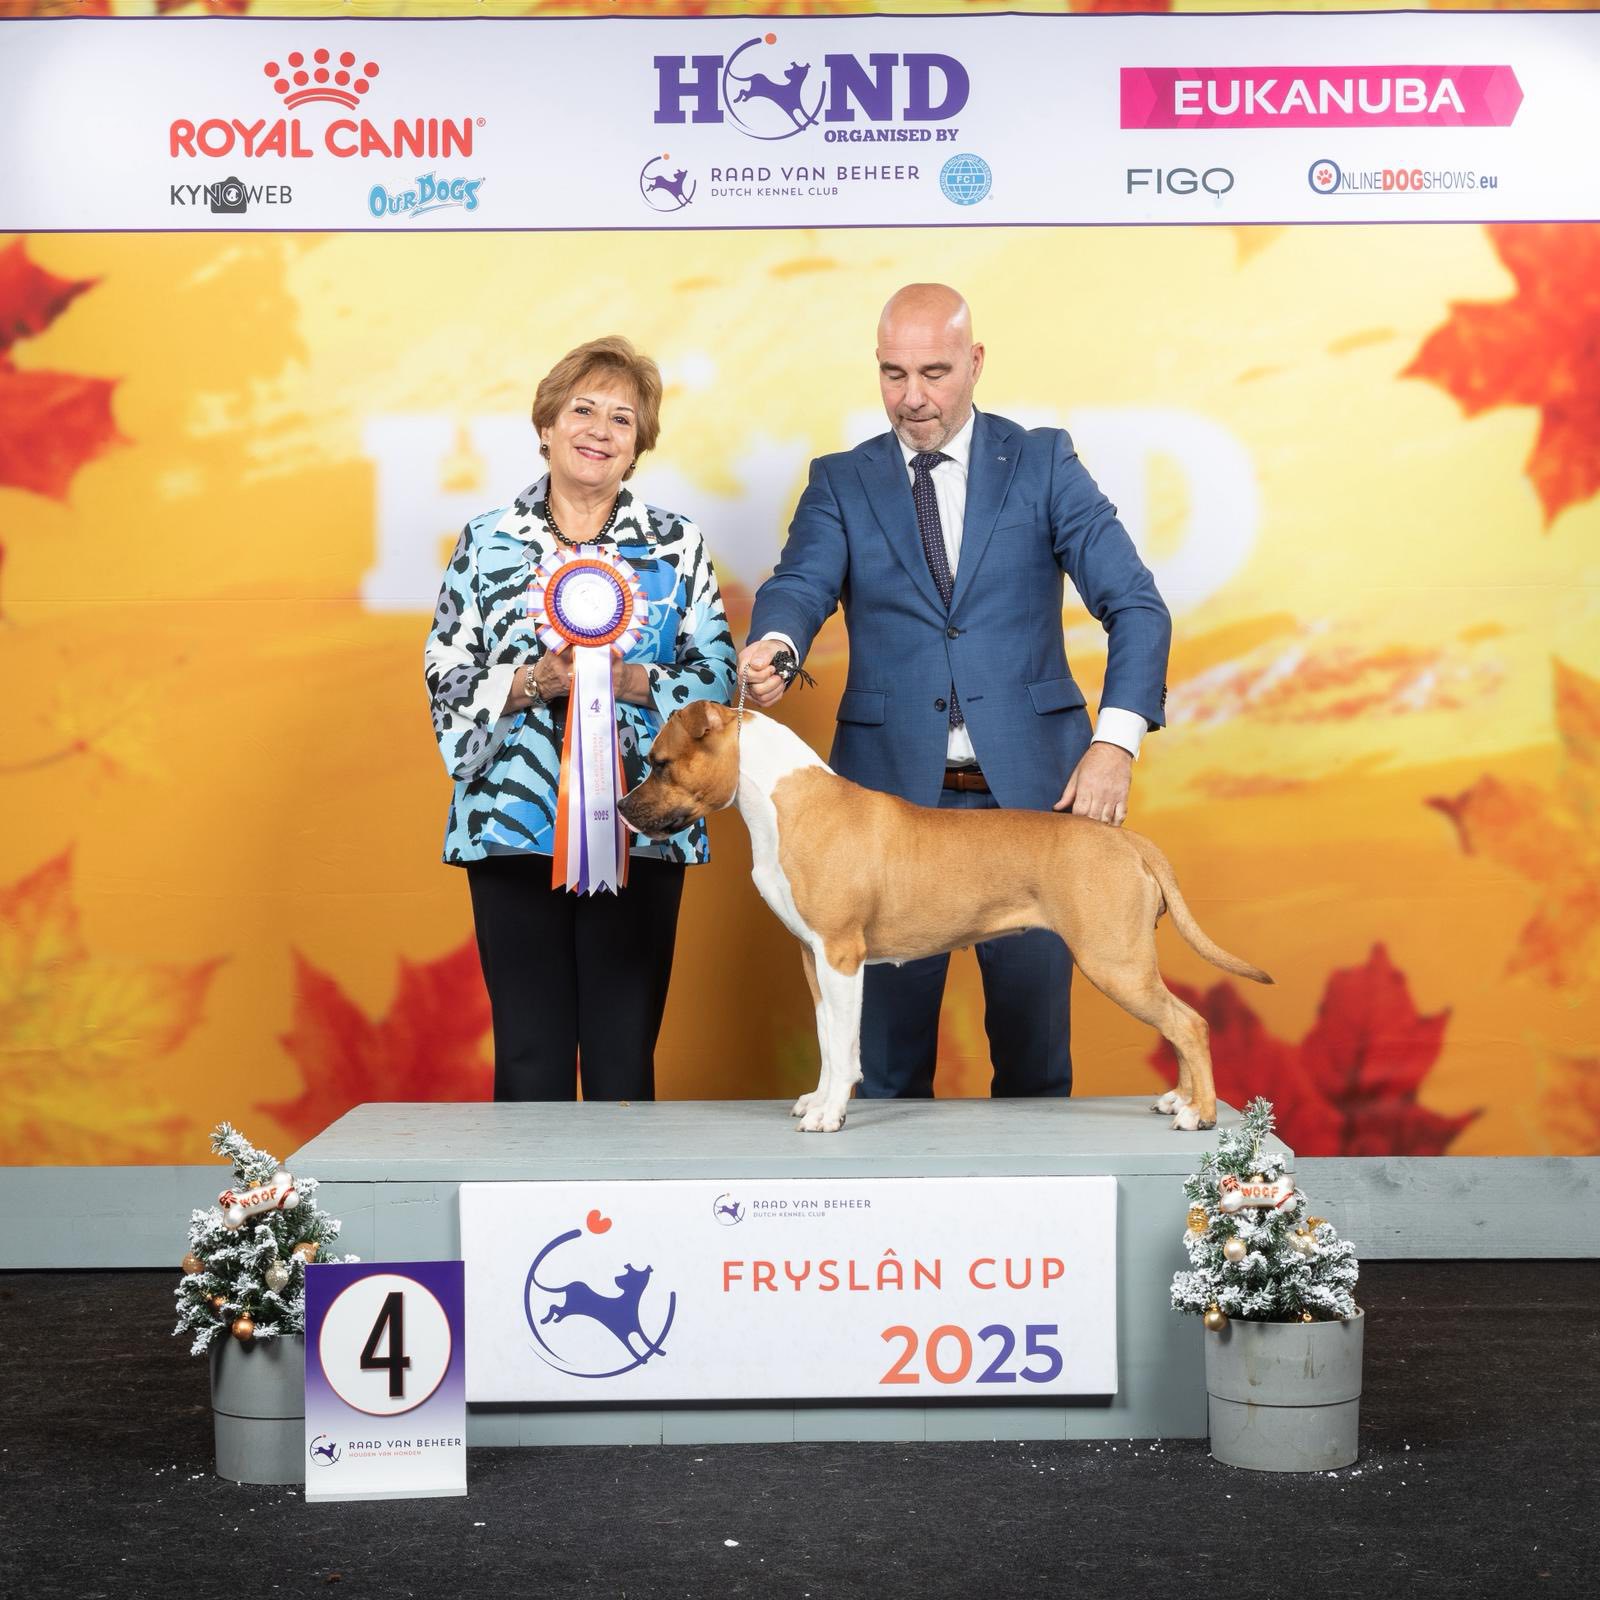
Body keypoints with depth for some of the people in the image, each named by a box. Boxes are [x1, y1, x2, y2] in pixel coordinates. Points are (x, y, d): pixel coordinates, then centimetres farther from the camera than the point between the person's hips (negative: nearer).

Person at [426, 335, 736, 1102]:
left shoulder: (674, 543, 7)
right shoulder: (487, 541, 6)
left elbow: (716, 675, 2)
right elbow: (448, 682, 2)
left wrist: (634, 682, -15)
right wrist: (533, 683, -14)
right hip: (513, 828, 0)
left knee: (625, 1060, 2)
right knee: (529, 1061, 2)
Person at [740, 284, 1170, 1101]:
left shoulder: (1043, 463, 6)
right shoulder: (841, 482, 9)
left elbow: (1135, 603, -2)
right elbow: (801, 583, -9)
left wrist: (1116, 741, -17)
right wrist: (773, 645, -34)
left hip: (1028, 788, -1)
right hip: (892, 790, 1)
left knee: (1036, 1045, 5)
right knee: (885, 1057, 4)